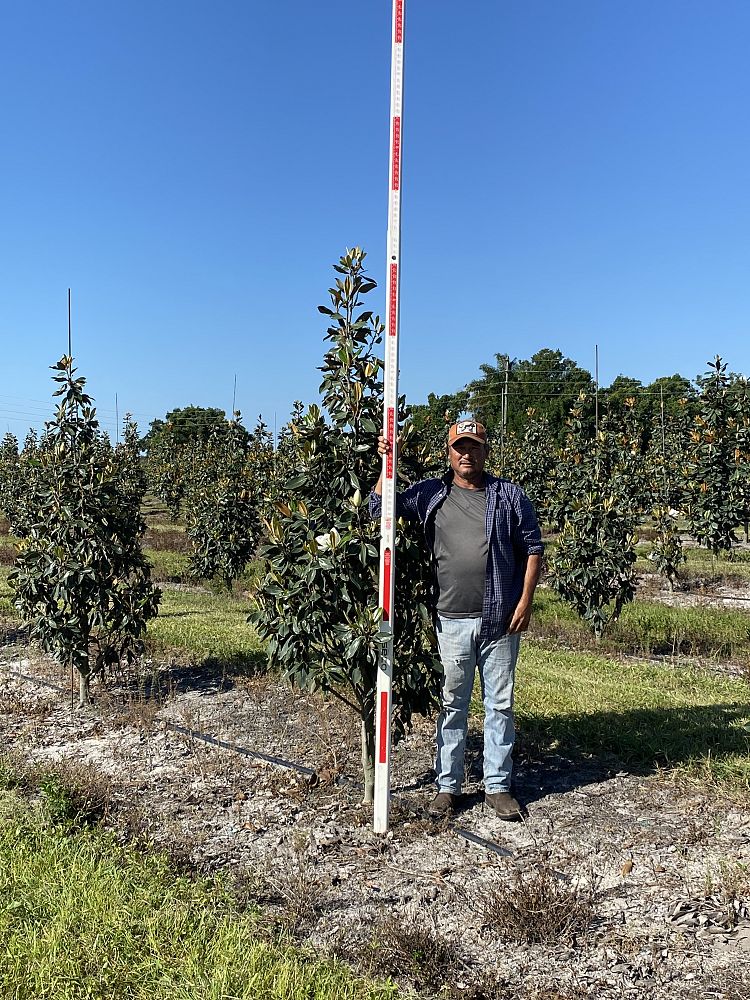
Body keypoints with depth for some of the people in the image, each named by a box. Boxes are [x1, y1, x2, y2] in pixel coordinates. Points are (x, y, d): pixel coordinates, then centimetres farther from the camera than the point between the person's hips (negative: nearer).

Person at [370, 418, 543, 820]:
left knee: (500, 704, 8)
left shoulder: (509, 496, 3)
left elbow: (533, 547, 5)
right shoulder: (430, 494, 6)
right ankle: (447, 786, 22)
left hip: (501, 620, 0)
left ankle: (498, 786, 21)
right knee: (452, 704, 11)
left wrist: (526, 600, -4)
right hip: (452, 621, 1)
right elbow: (380, 508, 6)